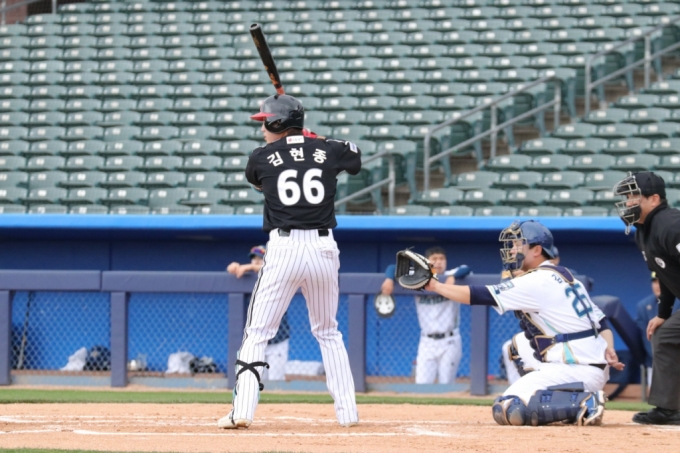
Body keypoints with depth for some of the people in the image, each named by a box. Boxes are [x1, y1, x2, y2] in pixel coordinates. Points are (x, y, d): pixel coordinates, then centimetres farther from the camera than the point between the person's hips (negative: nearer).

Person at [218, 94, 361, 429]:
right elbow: (355, 158, 29)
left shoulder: (262, 157, 1)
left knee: (257, 333, 3)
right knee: (328, 333, 19)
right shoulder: (328, 150, 6)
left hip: (283, 249, -3)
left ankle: (242, 411, -9)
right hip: (323, 249, 3)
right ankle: (347, 411, 15)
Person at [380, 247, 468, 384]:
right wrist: (389, 279, -19)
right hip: (427, 342, 2)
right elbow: (393, 268, 2)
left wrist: (452, 277, -37)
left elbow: (465, 269, -19)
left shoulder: (450, 277, -1)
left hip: (450, 342, -2)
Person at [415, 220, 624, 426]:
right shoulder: (563, 277, 19)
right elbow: (600, 322, 16)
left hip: (574, 369, -9)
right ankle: (581, 400, 8)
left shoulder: (536, 282, -9)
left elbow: (479, 296, -10)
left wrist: (435, 285, -2)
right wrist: (608, 350, 0)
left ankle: (583, 403, -17)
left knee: (506, 409, -14)